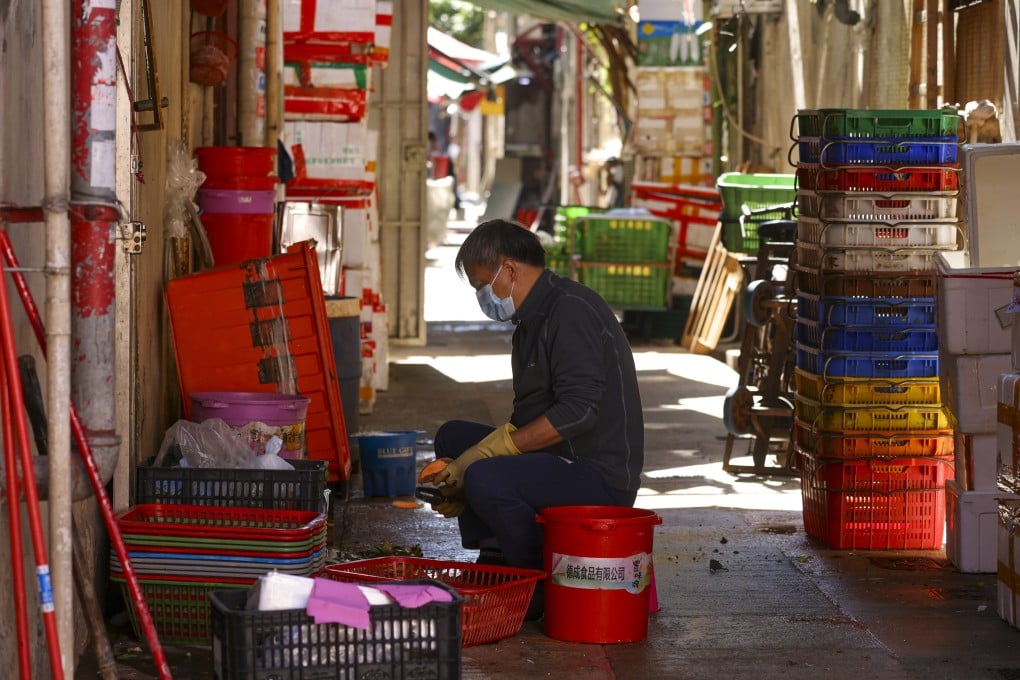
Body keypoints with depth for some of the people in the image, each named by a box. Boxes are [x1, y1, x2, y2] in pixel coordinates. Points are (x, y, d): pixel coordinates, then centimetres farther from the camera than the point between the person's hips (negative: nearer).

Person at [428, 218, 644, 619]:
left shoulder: (572, 311, -16)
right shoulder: (533, 320, 17)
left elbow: (578, 411, -26)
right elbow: (527, 420, 19)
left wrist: (487, 452, -23)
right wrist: (462, 469, 6)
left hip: (601, 476, -11)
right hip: (558, 462, 11)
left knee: (486, 480, -30)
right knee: (452, 437, 14)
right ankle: (496, 564, 7)